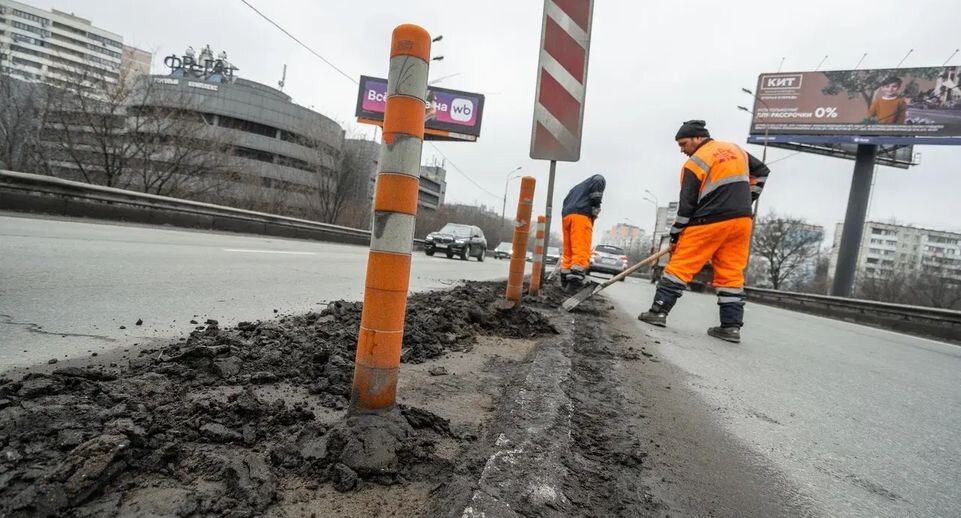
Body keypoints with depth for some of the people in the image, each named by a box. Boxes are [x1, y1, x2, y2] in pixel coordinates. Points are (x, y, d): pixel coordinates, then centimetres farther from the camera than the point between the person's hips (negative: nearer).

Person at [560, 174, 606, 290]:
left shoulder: (576, 187, 38)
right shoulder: (598, 180, 19)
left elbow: (566, 201, 27)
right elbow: (598, 180, -6)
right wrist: (596, 206, -5)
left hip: (566, 215, 7)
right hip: (581, 215, -7)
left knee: (568, 251, 8)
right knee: (582, 251, -15)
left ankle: (565, 280, 7)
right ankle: (575, 281, -28)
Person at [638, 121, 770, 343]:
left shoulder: (695, 162, -6)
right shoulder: (736, 149, 16)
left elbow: (686, 204, -7)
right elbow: (761, 172, 26)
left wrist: (675, 236, 0)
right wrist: (745, 202, 24)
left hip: (709, 223, -6)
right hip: (742, 220, 7)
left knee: (680, 265, -1)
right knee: (732, 273, 7)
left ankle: (659, 311, -2)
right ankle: (732, 326, 5)